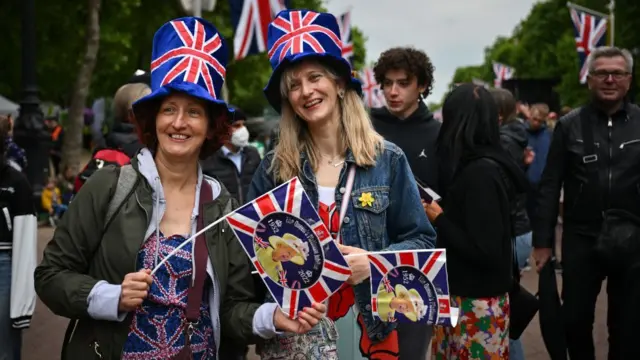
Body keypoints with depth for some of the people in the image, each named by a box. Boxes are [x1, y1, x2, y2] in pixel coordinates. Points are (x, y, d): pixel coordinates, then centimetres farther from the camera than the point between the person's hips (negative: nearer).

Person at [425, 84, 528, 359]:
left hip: (477, 300, -8)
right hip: (469, 293, 8)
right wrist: (442, 215, 4)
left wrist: (439, 219, -12)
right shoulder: (483, 167, 6)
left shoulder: (480, 173, -19)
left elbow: (485, 251, -21)